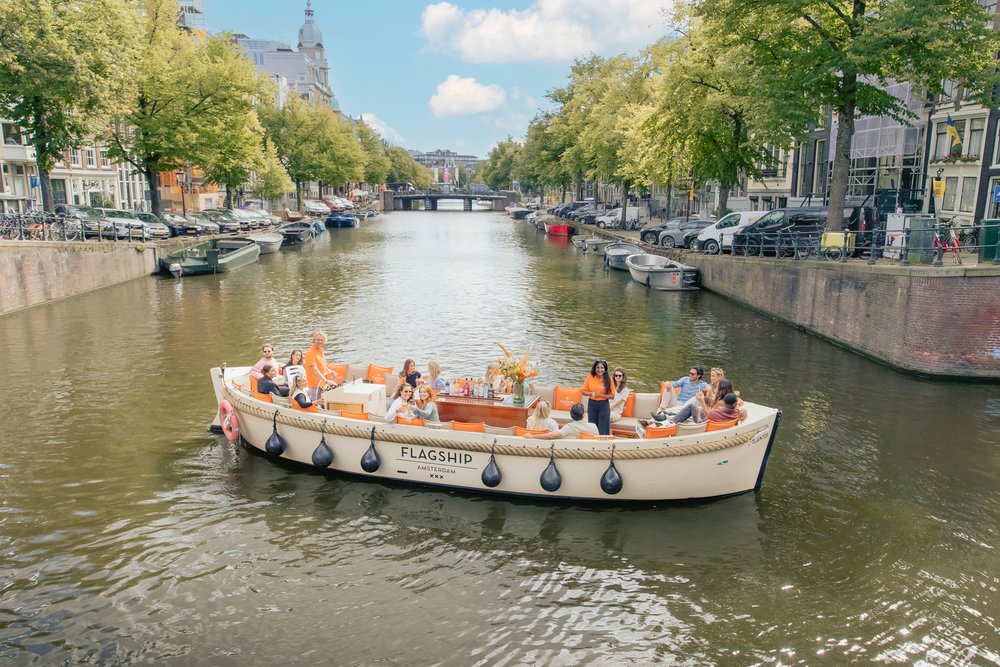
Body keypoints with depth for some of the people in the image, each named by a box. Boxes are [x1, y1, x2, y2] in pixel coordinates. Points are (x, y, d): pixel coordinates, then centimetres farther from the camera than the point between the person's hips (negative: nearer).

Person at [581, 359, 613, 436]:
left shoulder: (608, 380, -7)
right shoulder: (589, 378, -4)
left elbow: (612, 396, -6)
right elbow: (584, 392, 3)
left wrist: (599, 395, -18)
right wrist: (591, 393, -17)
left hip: (604, 405, -2)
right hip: (592, 404, 2)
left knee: (603, 430, 1)